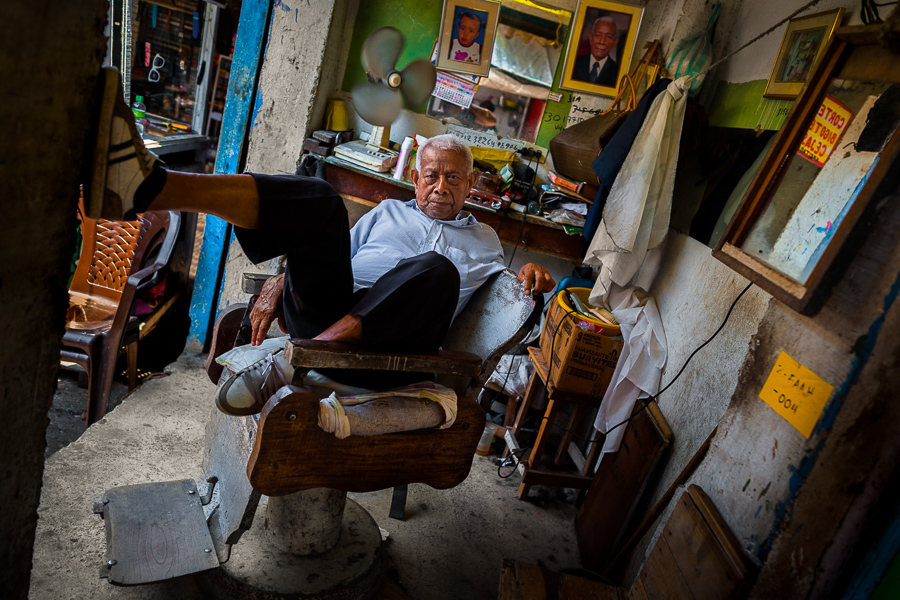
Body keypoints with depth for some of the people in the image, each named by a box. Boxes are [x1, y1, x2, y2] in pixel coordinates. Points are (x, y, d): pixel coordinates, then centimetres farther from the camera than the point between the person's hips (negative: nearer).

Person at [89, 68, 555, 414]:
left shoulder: (484, 242, 29)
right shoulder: (389, 212, 28)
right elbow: (321, 250, 23)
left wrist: (534, 278, 1)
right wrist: (276, 292, 6)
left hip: (387, 340, -1)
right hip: (324, 309, 2)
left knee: (437, 269, -33)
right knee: (317, 199, -22)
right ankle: (147, 186, -42)